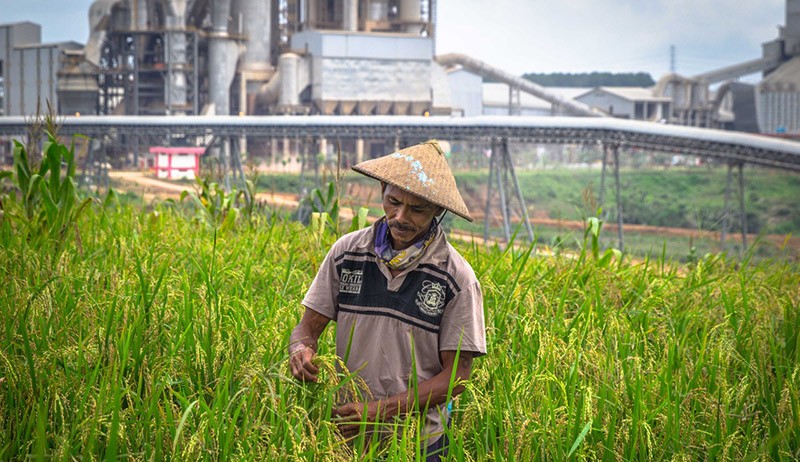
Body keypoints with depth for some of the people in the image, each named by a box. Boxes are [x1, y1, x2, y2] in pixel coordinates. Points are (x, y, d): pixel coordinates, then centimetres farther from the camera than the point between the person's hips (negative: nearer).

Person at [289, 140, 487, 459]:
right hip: (345, 436, 2)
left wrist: (381, 409, -21)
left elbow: (456, 376, -10)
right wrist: (301, 349, -20)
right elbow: (308, 326, 4)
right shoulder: (346, 253, -1)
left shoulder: (457, 278, -10)